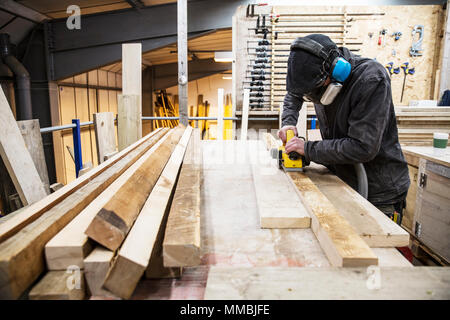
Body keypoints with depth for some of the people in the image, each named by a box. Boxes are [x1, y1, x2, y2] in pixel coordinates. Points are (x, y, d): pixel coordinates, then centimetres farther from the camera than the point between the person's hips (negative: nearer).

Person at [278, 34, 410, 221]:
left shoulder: (371, 79, -25)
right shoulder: (318, 77, -4)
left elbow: (363, 148, -30)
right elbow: (293, 95, 18)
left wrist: (308, 149, -24)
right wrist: (288, 122, -2)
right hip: (342, 183, 6)